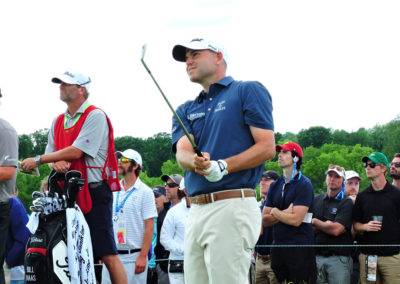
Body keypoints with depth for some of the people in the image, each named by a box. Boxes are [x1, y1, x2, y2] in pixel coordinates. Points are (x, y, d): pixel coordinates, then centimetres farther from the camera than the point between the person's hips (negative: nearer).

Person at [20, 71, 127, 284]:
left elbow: (76, 152, -13)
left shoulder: (95, 116, -5)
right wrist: (56, 162, -11)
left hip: (94, 191, -7)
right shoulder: (58, 122, 19)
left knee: (107, 254, -12)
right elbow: (51, 153, 14)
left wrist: (38, 160, -9)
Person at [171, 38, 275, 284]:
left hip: (233, 207, -7)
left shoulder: (248, 92, 4)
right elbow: (182, 152, 4)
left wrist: (222, 166, -17)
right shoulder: (186, 110, 22)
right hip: (197, 211, 7)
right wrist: (195, 161, -20)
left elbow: (267, 147, -5)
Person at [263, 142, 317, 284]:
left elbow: (295, 220, -15)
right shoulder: (275, 186, 14)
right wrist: (284, 214, -8)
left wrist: (275, 212, -1)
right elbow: (265, 221, 8)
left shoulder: (304, 184, -6)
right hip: (278, 249, 6)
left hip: (300, 249, -6)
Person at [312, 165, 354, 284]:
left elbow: (336, 230, -13)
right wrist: (325, 226, -8)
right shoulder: (316, 200, 14)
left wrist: (315, 222, 1)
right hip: (316, 256, 4)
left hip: (338, 259, -4)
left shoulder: (347, 203, -1)